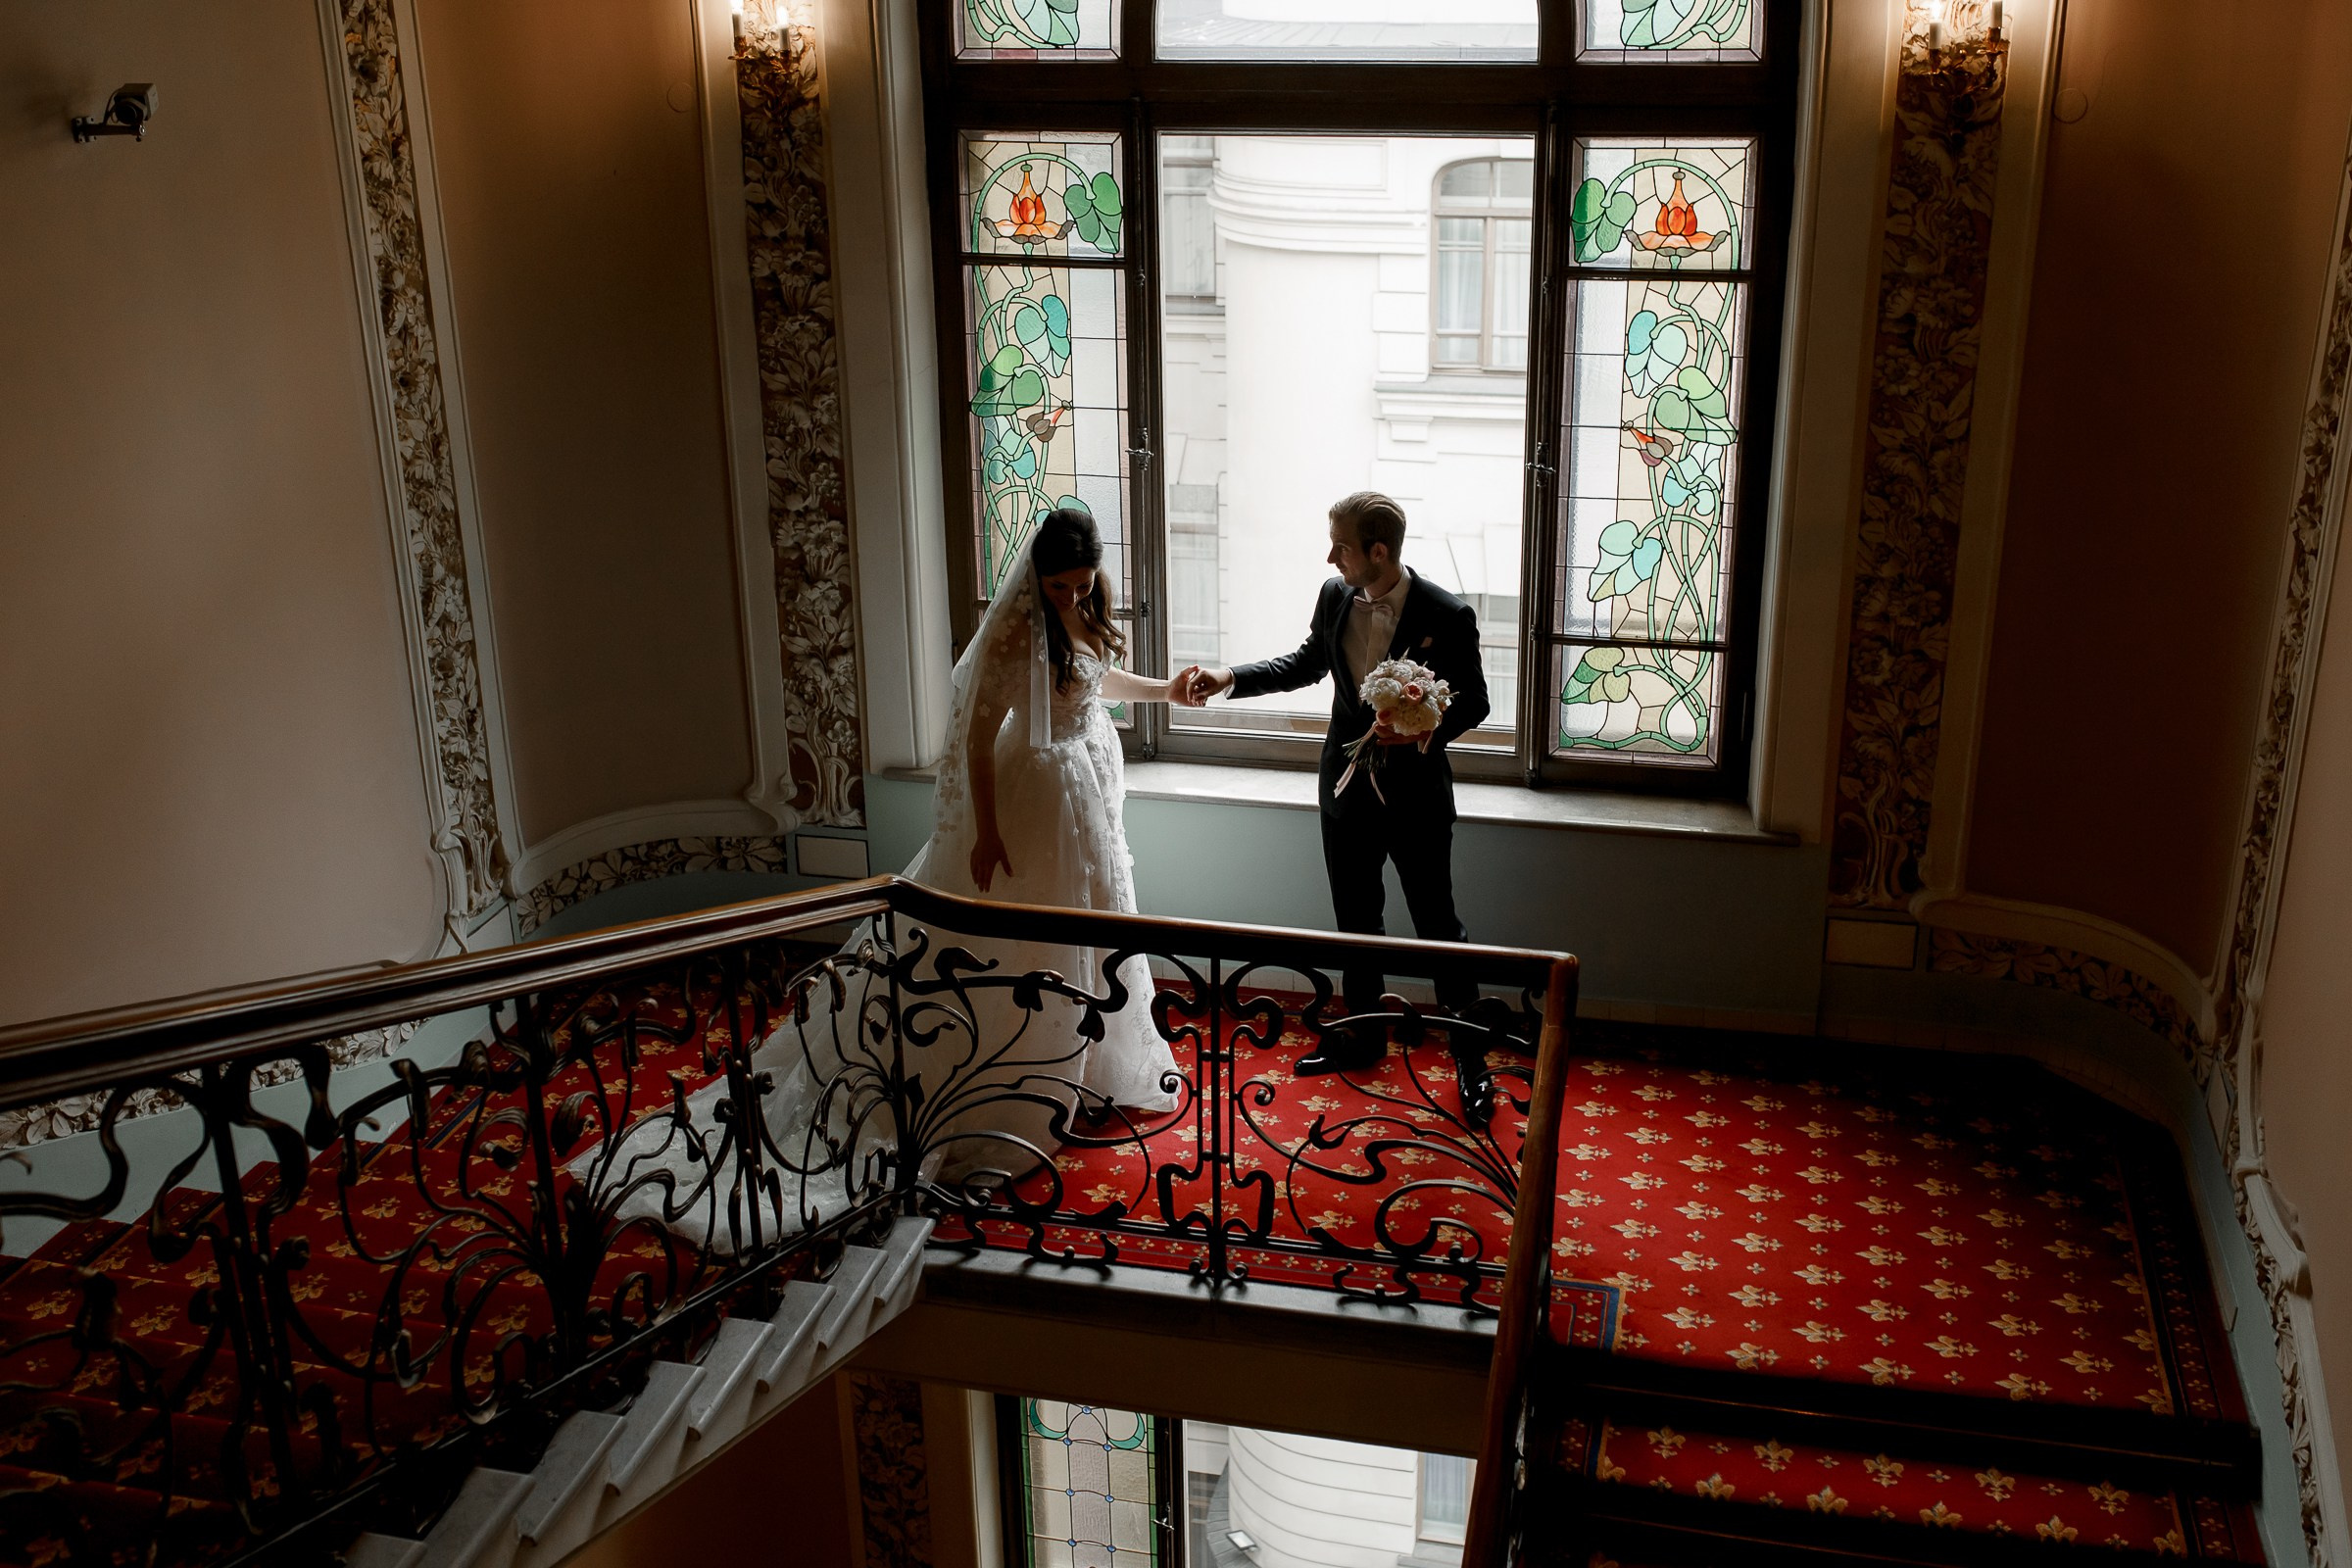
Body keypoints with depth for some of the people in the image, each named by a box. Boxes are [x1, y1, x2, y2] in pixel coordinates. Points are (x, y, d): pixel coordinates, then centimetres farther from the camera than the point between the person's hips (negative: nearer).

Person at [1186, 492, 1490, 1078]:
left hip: (1416, 794, -5)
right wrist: (1231, 677, 5)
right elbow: (1305, 663, 14)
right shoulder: (1334, 595, -4)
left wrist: (1422, 730, -26)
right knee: (1356, 918, 18)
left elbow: (1473, 702, -9)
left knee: (1436, 922, 4)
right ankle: (1363, 1034, 35)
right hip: (1347, 787, 5)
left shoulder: (1446, 616, -19)